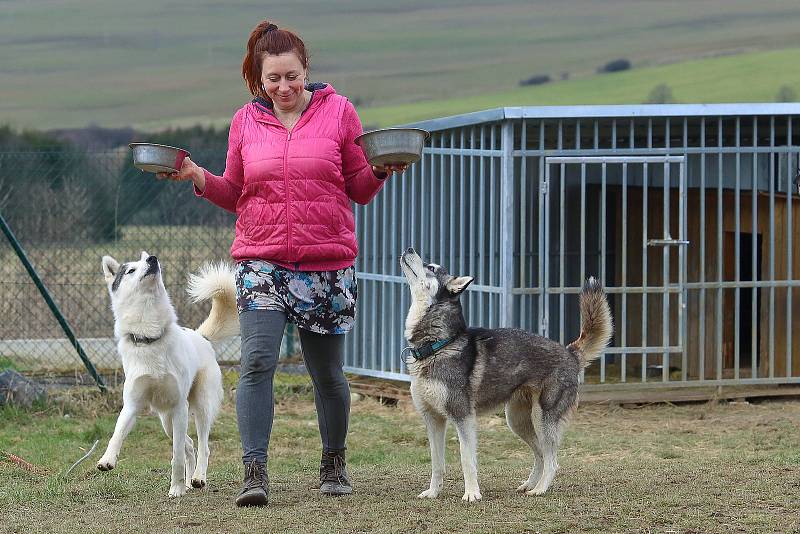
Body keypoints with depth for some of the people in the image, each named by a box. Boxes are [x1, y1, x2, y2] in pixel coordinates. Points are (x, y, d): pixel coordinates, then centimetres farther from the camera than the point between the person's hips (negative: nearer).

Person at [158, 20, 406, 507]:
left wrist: (381, 171, -13)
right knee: (258, 362, -15)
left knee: (328, 373, 7)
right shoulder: (246, 122, 7)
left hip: (328, 264, -1)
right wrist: (198, 177, -2)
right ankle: (255, 471, -15)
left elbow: (360, 190, 7)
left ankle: (334, 462, 27)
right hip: (261, 262, 1)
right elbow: (235, 195, 15)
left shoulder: (338, 112, 2)